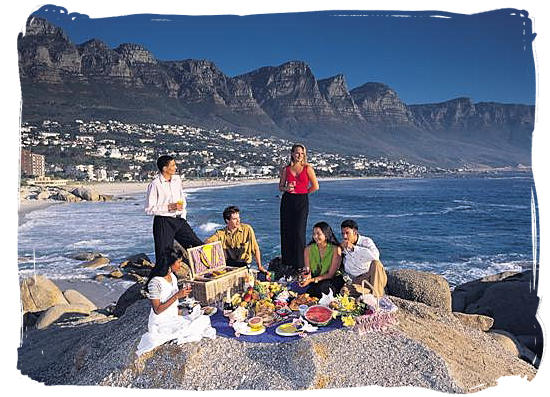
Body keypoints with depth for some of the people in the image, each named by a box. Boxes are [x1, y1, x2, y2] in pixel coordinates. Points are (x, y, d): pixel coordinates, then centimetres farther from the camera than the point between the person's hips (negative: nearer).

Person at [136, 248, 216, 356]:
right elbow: (157, 310, -20)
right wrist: (177, 296, -25)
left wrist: (183, 293, 2)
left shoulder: (173, 277, 6)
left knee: (204, 319, -7)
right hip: (161, 324, -8)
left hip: (174, 318, 8)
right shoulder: (155, 282, -20)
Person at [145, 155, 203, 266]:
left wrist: (183, 217, 9)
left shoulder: (177, 179, 7)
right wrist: (169, 207, -18)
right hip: (163, 222, -6)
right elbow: (149, 209, -12)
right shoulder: (155, 184, -12)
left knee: (198, 245, 5)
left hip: (179, 220, 6)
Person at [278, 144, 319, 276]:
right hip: (287, 201, 3)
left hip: (302, 202, -3)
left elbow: (315, 186, 2)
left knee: (299, 232, -6)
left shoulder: (308, 168, 1)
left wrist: (302, 193, 6)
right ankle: (288, 261, 15)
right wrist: (287, 188, -7)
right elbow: (280, 186, 13)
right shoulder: (286, 169, 8)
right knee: (286, 231, 4)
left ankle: (299, 265, 1)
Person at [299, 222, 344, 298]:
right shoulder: (308, 249, 1)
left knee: (324, 287, -35)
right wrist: (307, 275, -23)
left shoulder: (336, 249, -9)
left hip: (332, 280, -2)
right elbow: (308, 271, 2)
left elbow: (331, 274, -11)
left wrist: (312, 280, -22)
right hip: (314, 283, 2)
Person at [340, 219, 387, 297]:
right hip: (358, 281, 2)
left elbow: (375, 255, -28)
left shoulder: (366, 241, -5)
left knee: (376, 262, -34)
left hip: (375, 277, -2)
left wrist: (354, 248, -27)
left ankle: (377, 296, -32)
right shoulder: (343, 246, 7)